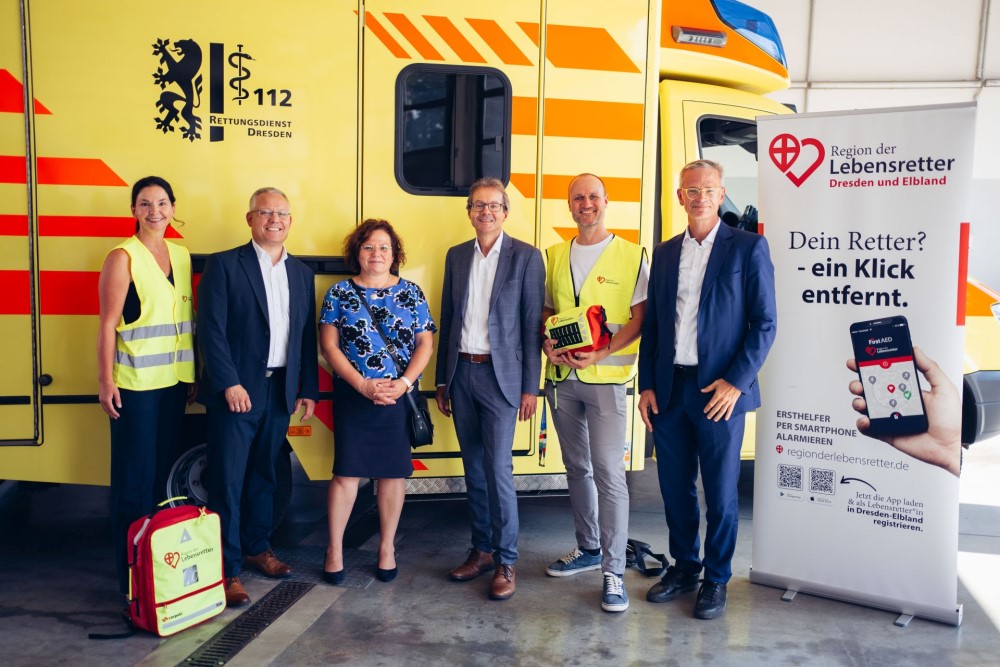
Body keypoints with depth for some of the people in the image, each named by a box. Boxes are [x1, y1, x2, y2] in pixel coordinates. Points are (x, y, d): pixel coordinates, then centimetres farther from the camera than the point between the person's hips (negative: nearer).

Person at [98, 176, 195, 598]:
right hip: (135, 384, -6)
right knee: (135, 477, 0)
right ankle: (132, 575, 12)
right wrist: (105, 382, -14)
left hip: (174, 380, 6)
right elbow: (108, 324, -10)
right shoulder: (123, 257, -7)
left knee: (164, 473, 14)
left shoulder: (181, 255, 11)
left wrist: (193, 372, 12)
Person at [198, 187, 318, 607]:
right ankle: (228, 570, 7)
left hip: (280, 391, 5)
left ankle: (257, 548, 33)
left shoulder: (301, 273, 12)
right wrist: (229, 384, -17)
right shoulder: (224, 265, -4)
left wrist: (308, 389, 10)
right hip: (236, 391, -5)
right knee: (228, 482, -2)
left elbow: (307, 336, 13)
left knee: (264, 476, 17)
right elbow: (211, 330, -11)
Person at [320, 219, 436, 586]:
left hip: (400, 397, 1)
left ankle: (387, 547, 20)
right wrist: (363, 384, -11)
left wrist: (404, 383, -11)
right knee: (346, 471, -1)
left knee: (394, 471, 6)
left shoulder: (411, 293, 7)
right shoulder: (340, 293, 4)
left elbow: (425, 343, 3)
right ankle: (335, 550, 13)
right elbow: (329, 345, -1)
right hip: (352, 395, -1)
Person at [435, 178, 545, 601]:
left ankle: (506, 561, 7)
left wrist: (530, 387, -8)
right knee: (474, 468, 11)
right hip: (461, 373, 5)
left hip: (500, 375, -5)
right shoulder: (456, 256, 10)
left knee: (498, 469, -6)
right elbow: (447, 320, 13)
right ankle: (482, 550, 23)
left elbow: (532, 325, -5)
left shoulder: (526, 257, -3)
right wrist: (442, 381, 12)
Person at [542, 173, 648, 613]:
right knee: (576, 467, 15)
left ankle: (613, 571, 0)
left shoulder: (631, 256, -2)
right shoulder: (555, 256, 12)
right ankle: (588, 548, 30)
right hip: (561, 377, 5)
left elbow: (640, 317, -7)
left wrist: (599, 354, -17)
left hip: (605, 378, -5)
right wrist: (548, 345, -4)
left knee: (608, 471, -8)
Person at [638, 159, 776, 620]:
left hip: (719, 391, -4)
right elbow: (651, 324, 13)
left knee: (721, 492, 6)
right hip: (668, 389, 4)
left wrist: (736, 382, -13)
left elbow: (764, 323, -5)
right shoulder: (665, 253, 12)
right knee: (675, 487, 12)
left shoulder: (748, 248, -2)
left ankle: (716, 580, 22)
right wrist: (646, 386, 6)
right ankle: (684, 567, 30)